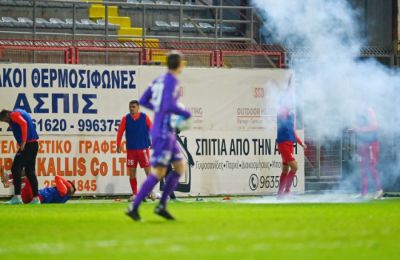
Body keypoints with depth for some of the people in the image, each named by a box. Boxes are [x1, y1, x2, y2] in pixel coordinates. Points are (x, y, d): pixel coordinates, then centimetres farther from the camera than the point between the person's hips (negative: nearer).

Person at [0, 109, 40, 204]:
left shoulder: (14, 115, -5)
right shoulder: (20, 113, 24)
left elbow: (24, 124, -20)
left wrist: (23, 142, -21)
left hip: (27, 144, -10)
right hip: (34, 144, 10)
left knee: (15, 169, -8)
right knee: (30, 171, 12)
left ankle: (17, 196, -13)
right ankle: (36, 198, 10)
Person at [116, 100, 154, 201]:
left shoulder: (145, 118, -2)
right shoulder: (126, 119, 1)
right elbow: (120, 132, -1)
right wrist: (118, 145, -8)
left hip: (143, 148, -2)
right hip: (131, 149, 2)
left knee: (148, 170, -3)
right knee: (132, 173, 3)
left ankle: (151, 192, 9)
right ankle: (134, 194, 12)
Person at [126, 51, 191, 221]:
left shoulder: (159, 80, 12)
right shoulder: (171, 81, -13)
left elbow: (143, 101, 16)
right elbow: (170, 105, -26)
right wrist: (186, 114, -11)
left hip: (168, 133, 9)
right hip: (163, 132, -9)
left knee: (180, 167, 11)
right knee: (158, 172, -9)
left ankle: (161, 206, 9)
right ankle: (134, 207, -9)